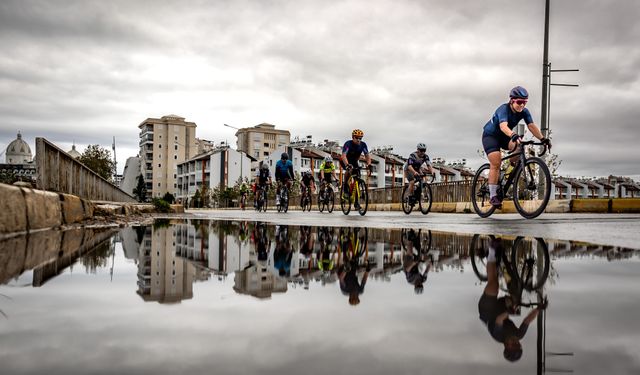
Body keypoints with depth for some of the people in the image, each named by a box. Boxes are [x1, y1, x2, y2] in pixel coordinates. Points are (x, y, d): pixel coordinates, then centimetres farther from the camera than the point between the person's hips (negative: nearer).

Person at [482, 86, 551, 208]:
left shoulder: (524, 112, -11)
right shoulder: (504, 109, -29)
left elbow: (531, 126, -21)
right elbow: (503, 126, -47)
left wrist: (542, 138, -36)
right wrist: (514, 135, -65)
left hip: (504, 137, 6)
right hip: (490, 135, -5)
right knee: (496, 164, -19)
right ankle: (493, 196, -14)